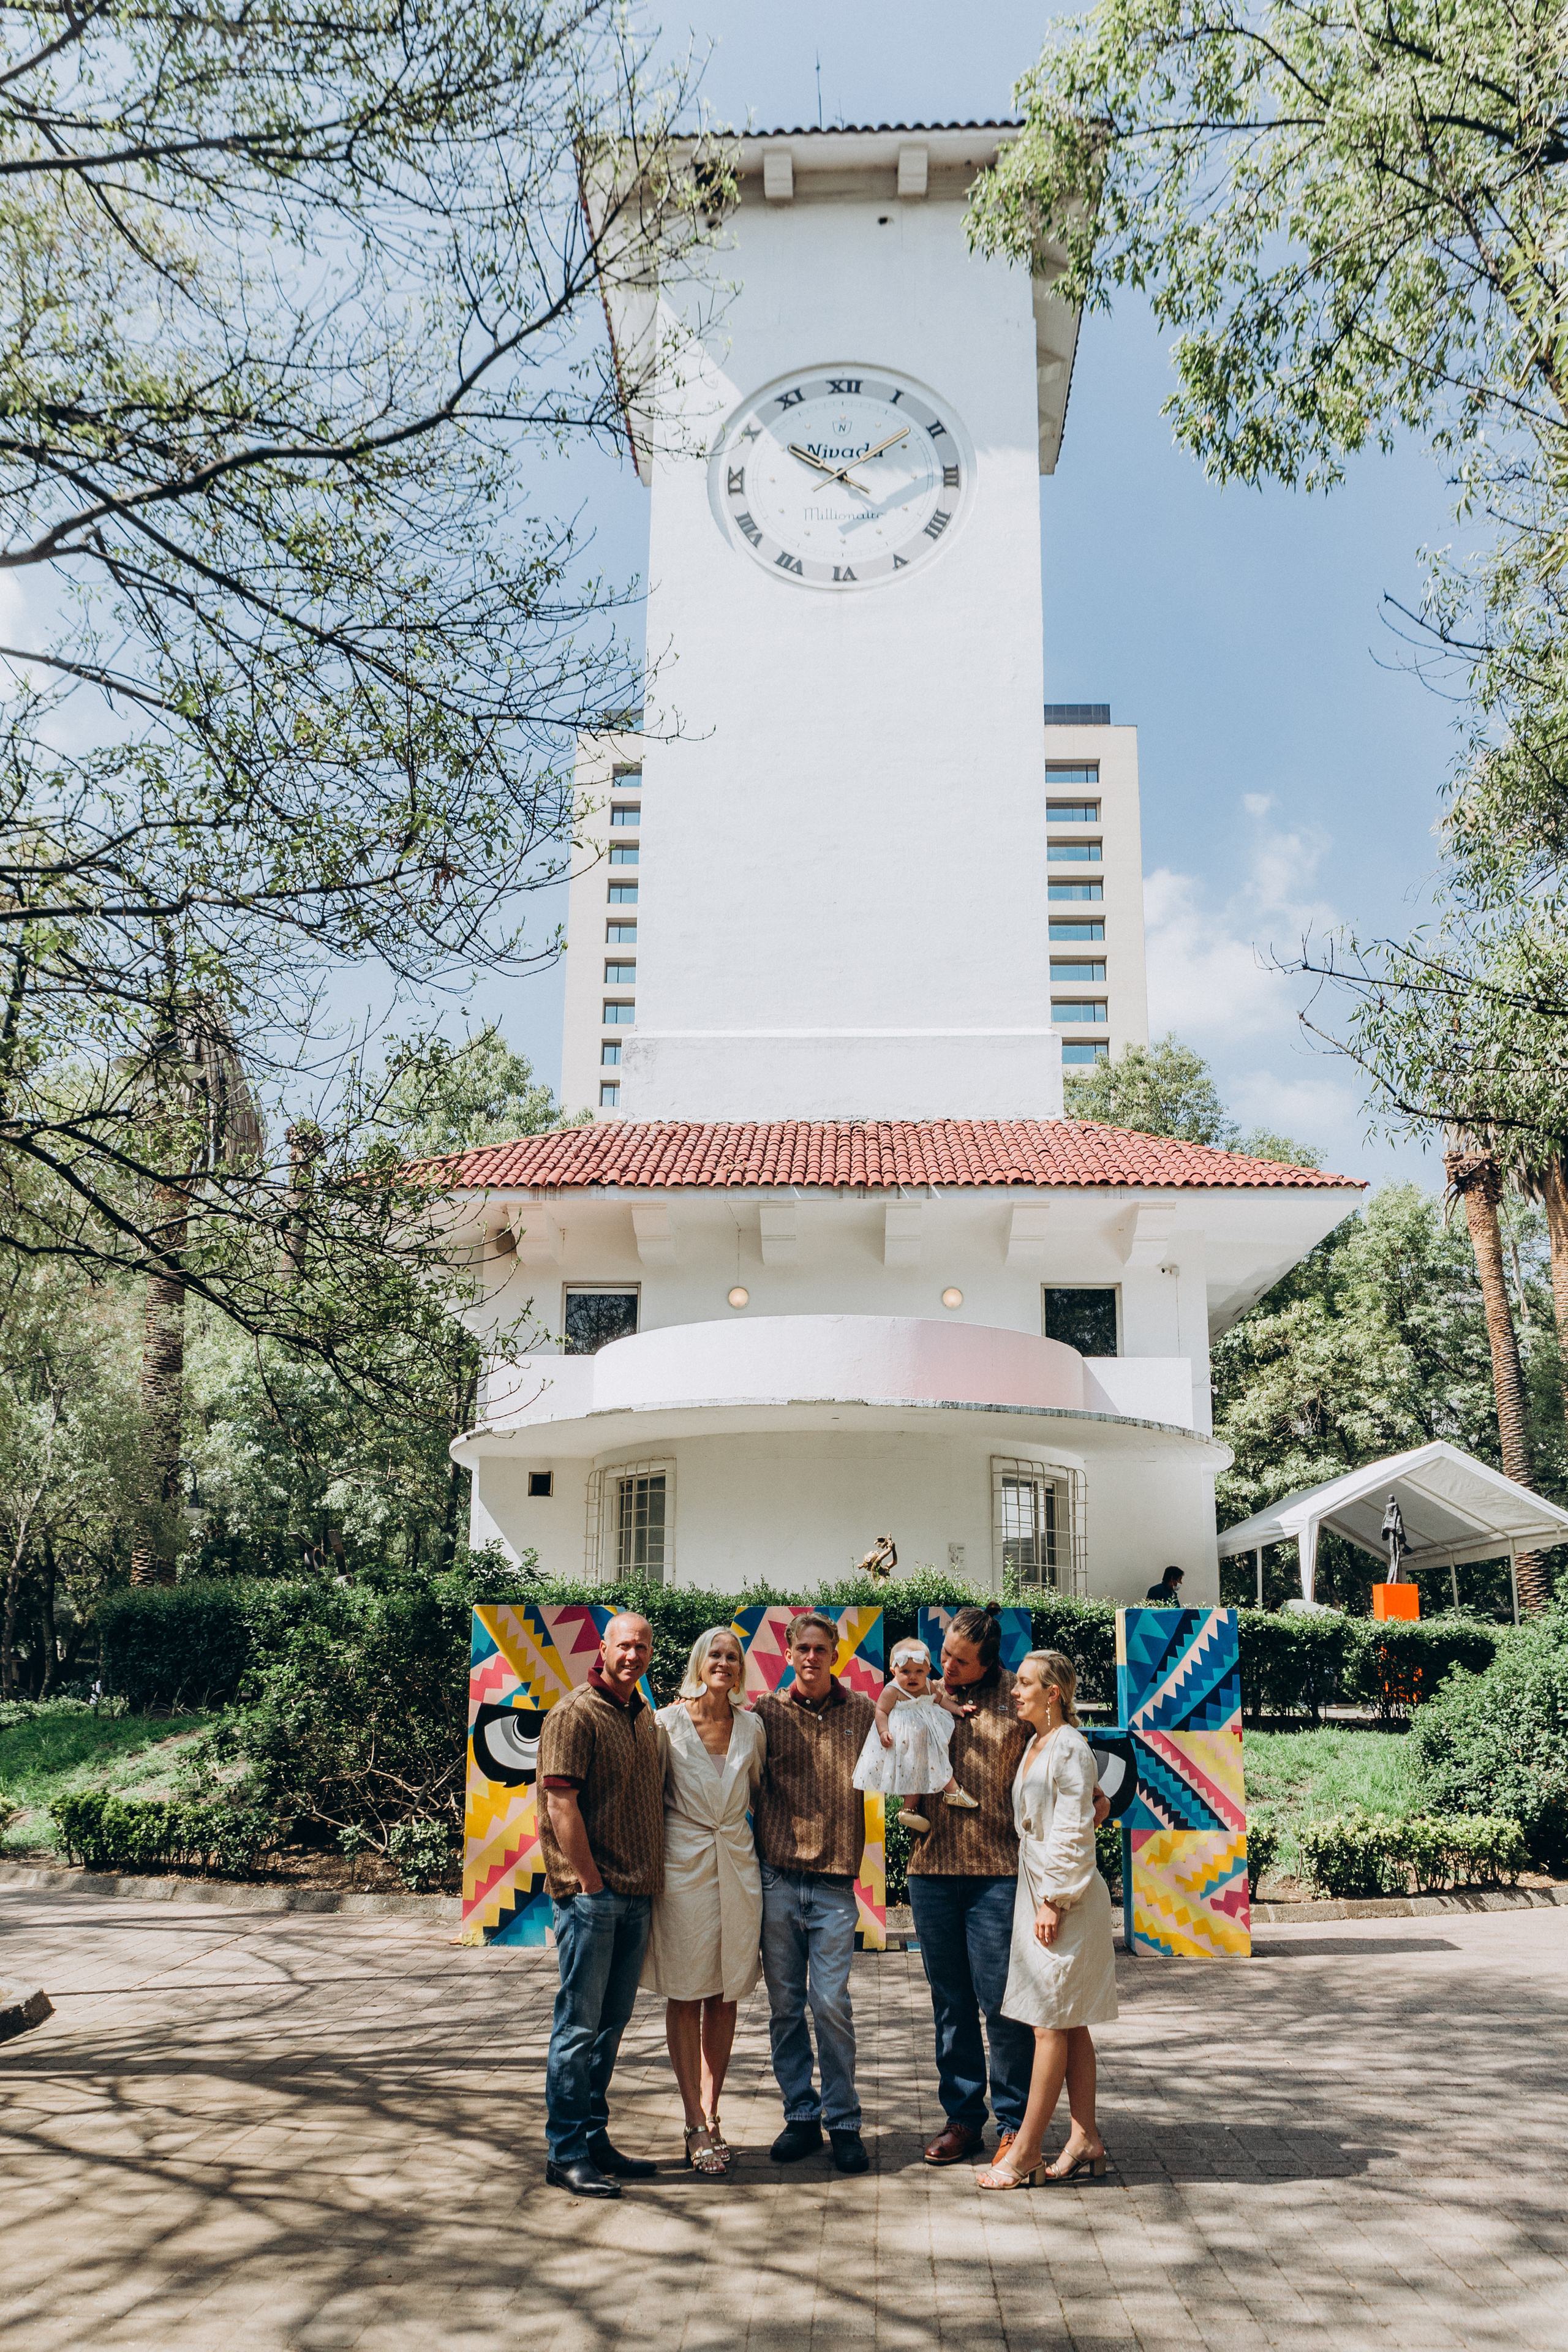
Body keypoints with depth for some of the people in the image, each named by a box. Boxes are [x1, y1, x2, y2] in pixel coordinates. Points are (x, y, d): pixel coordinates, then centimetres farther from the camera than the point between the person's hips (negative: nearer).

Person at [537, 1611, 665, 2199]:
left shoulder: (646, 1718, 14)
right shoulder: (575, 1714, -10)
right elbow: (561, 1804, -15)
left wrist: (653, 1879, 14)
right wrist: (591, 1881, -15)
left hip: (636, 1894, 8)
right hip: (590, 1892, -8)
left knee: (611, 2023, 14)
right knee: (580, 2023, -2)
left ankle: (595, 2141, 23)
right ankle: (566, 2155, 6)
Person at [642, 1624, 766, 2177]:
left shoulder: (751, 1727, 5)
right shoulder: (669, 1723, -5)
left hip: (737, 1864, 3)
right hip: (683, 1863, -3)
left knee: (724, 1997, 7)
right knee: (685, 1996, 1)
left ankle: (712, 2117, 16)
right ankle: (697, 2129, 7)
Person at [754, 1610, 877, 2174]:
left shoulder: (862, 1711, 6)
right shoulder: (766, 1712, 5)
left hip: (834, 1880, -1)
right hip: (778, 1875, 1)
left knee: (831, 2003, -4)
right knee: (784, 2004, 7)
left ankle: (843, 2122, 9)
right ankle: (801, 2116, 20)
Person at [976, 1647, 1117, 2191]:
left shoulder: (1069, 1748, -15)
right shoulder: (1036, 1744, 13)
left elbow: (1073, 1833, -17)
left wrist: (1054, 1902, -17)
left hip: (1066, 1900, -9)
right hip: (1039, 1892, 9)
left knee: (1053, 2023, -3)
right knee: (1068, 2023, 12)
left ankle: (1026, 2153, 1)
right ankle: (1085, 2140, 18)